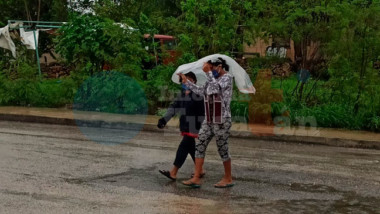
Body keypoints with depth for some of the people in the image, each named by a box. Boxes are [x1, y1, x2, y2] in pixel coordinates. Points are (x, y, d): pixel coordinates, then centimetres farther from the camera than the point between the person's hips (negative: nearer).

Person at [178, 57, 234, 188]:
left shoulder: (227, 77, -9)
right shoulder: (212, 79, 12)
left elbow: (217, 88, -27)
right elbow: (201, 91, 18)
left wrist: (208, 72, -26)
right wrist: (186, 81, 14)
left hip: (222, 121, -7)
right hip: (209, 121, 7)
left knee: (223, 150, 2)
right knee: (200, 146, 1)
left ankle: (228, 179, 18)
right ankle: (196, 179, 2)